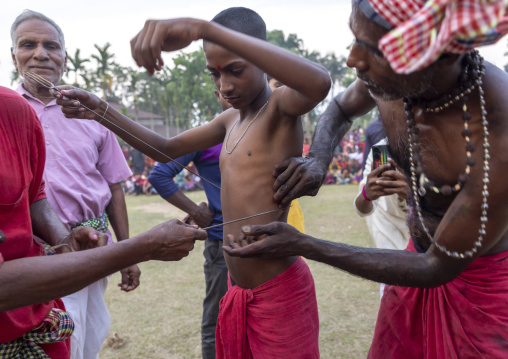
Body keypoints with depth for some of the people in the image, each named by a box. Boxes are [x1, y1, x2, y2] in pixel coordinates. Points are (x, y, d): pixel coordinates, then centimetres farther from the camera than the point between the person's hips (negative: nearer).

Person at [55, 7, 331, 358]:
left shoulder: (281, 107, -13)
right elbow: (167, 150, 18)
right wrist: (100, 111, 4)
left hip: (281, 292, -7)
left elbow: (319, 82, -36)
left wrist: (204, 28, -40)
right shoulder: (230, 120, 10)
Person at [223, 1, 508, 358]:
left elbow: (437, 268, -26)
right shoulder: (386, 69, -18)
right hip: (424, 252, 5)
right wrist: (317, 161, -16)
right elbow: (341, 108, 6)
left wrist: (302, 244, -26)